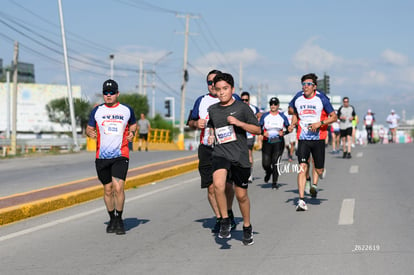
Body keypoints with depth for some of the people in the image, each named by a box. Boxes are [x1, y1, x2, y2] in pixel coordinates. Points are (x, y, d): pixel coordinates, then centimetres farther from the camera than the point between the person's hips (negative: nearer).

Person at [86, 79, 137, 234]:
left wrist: (132, 133, 0)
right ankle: (112, 219, 25)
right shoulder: (97, 111, 6)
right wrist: (90, 133, -10)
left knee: (118, 187, -16)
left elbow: (133, 124, 22)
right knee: (108, 190, 8)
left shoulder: (127, 110, 6)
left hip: (121, 155, -2)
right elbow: (89, 128, 13)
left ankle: (119, 219, 2)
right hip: (102, 156, 2)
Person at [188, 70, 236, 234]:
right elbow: (190, 122, 20)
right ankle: (219, 218, 12)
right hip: (207, 149, 2)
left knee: (227, 185, -4)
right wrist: (196, 123, -2)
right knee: (211, 187, -1)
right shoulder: (201, 101, 14)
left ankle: (228, 212, 23)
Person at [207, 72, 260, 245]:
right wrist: (211, 136, 9)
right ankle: (225, 221, -10)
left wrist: (239, 123, -13)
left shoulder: (242, 108, -1)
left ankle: (247, 228, 30)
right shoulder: (212, 110, 9)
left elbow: (257, 130, 1)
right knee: (218, 184, -27)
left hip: (240, 156, -1)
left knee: (241, 195, 7)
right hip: (220, 154, 1)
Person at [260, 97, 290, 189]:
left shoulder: (282, 116, 5)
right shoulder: (265, 116, 5)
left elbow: (288, 128, 8)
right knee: (265, 163, -5)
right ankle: (268, 172, 31)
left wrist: (283, 132, -11)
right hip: (267, 142, 1)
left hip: (278, 141, -1)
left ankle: (274, 183, 0)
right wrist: (263, 132, -14)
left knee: (275, 163, -10)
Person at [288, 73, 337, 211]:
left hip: (318, 138, -1)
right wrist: (293, 124, 5)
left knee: (319, 170, 9)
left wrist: (320, 123, -17)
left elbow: (334, 117, -3)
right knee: (302, 167, -13)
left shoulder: (321, 98, -7)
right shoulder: (298, 98, 3)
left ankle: (314, 184, 44)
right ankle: (301, 200, -15)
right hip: (303, 138, 1)